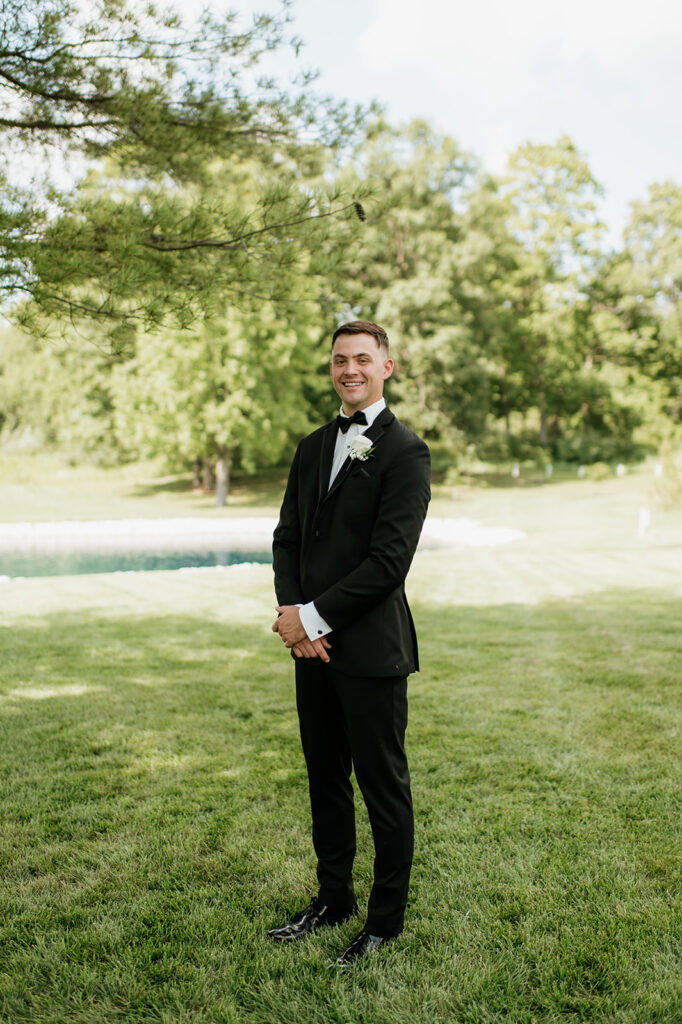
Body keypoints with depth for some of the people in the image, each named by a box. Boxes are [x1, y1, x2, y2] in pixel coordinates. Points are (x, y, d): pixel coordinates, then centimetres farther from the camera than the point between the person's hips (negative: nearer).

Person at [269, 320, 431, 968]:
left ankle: (385, 921, 24)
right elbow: (287, 536, 11)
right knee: (325, 780, 18)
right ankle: (333, 898, 36)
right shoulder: (313, 446, 13)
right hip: (314, 645, 7)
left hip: (371, 647, -7)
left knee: (383, 788, 7)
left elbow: (389, 560, -17)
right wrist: (292, 612, -6)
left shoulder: (404, 451, -10)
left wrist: (314, 616, -15)